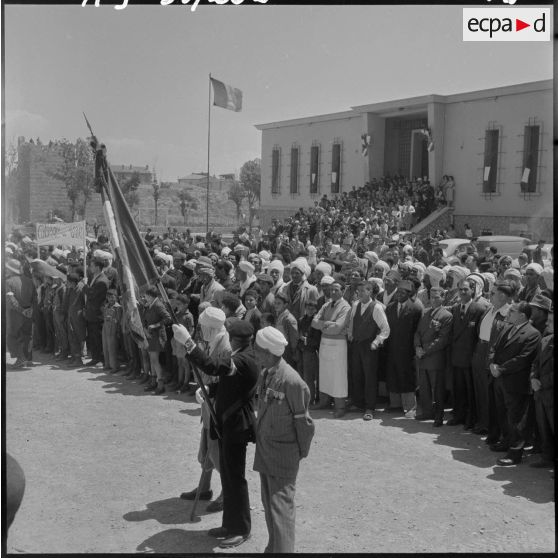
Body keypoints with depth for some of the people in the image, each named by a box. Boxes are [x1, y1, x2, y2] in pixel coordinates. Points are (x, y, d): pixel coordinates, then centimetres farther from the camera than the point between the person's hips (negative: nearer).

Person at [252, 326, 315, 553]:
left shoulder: (292, 381, -22)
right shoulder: (266, 374, 2)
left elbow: (304, 422, -14)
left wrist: (302, 453, -4)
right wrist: (259, 437, 13)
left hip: (283, 455, -8)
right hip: (264, 450, 8)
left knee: (280, 505, -4)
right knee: (268, 503, 18)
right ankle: (273, 547, 33)